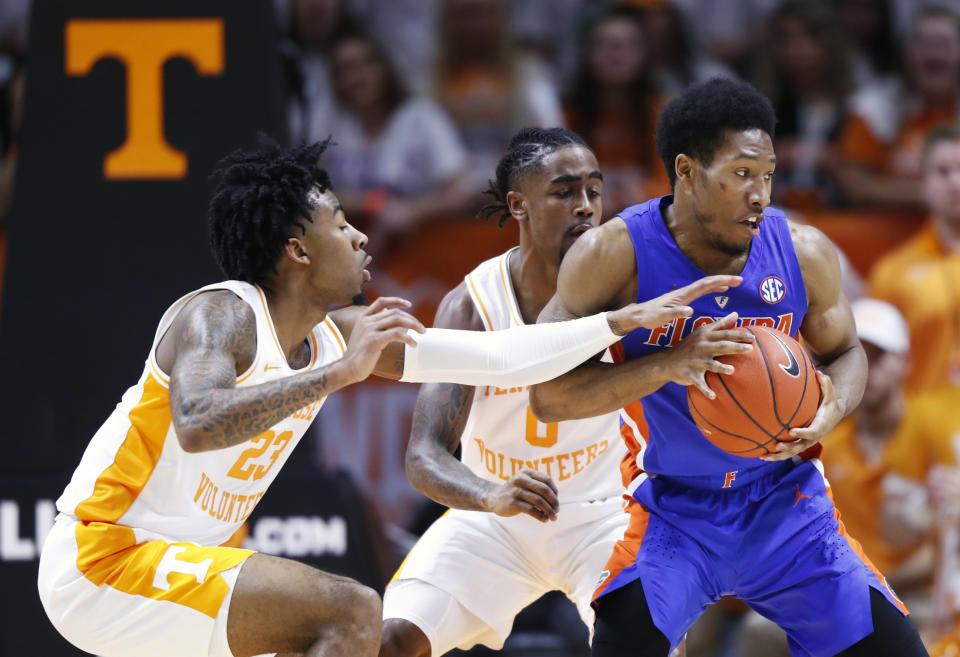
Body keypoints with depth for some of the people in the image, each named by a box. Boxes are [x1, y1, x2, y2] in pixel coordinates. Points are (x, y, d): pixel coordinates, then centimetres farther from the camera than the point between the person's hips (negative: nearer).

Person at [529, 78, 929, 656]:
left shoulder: (804, 252, -8)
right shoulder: (614, 255, -17)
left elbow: (844, 352, 10)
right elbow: (549, 396, -19)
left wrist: (831, 409, -15)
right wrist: (671, 364, -32)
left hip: (786, 504, 3)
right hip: (672, 512, -3)